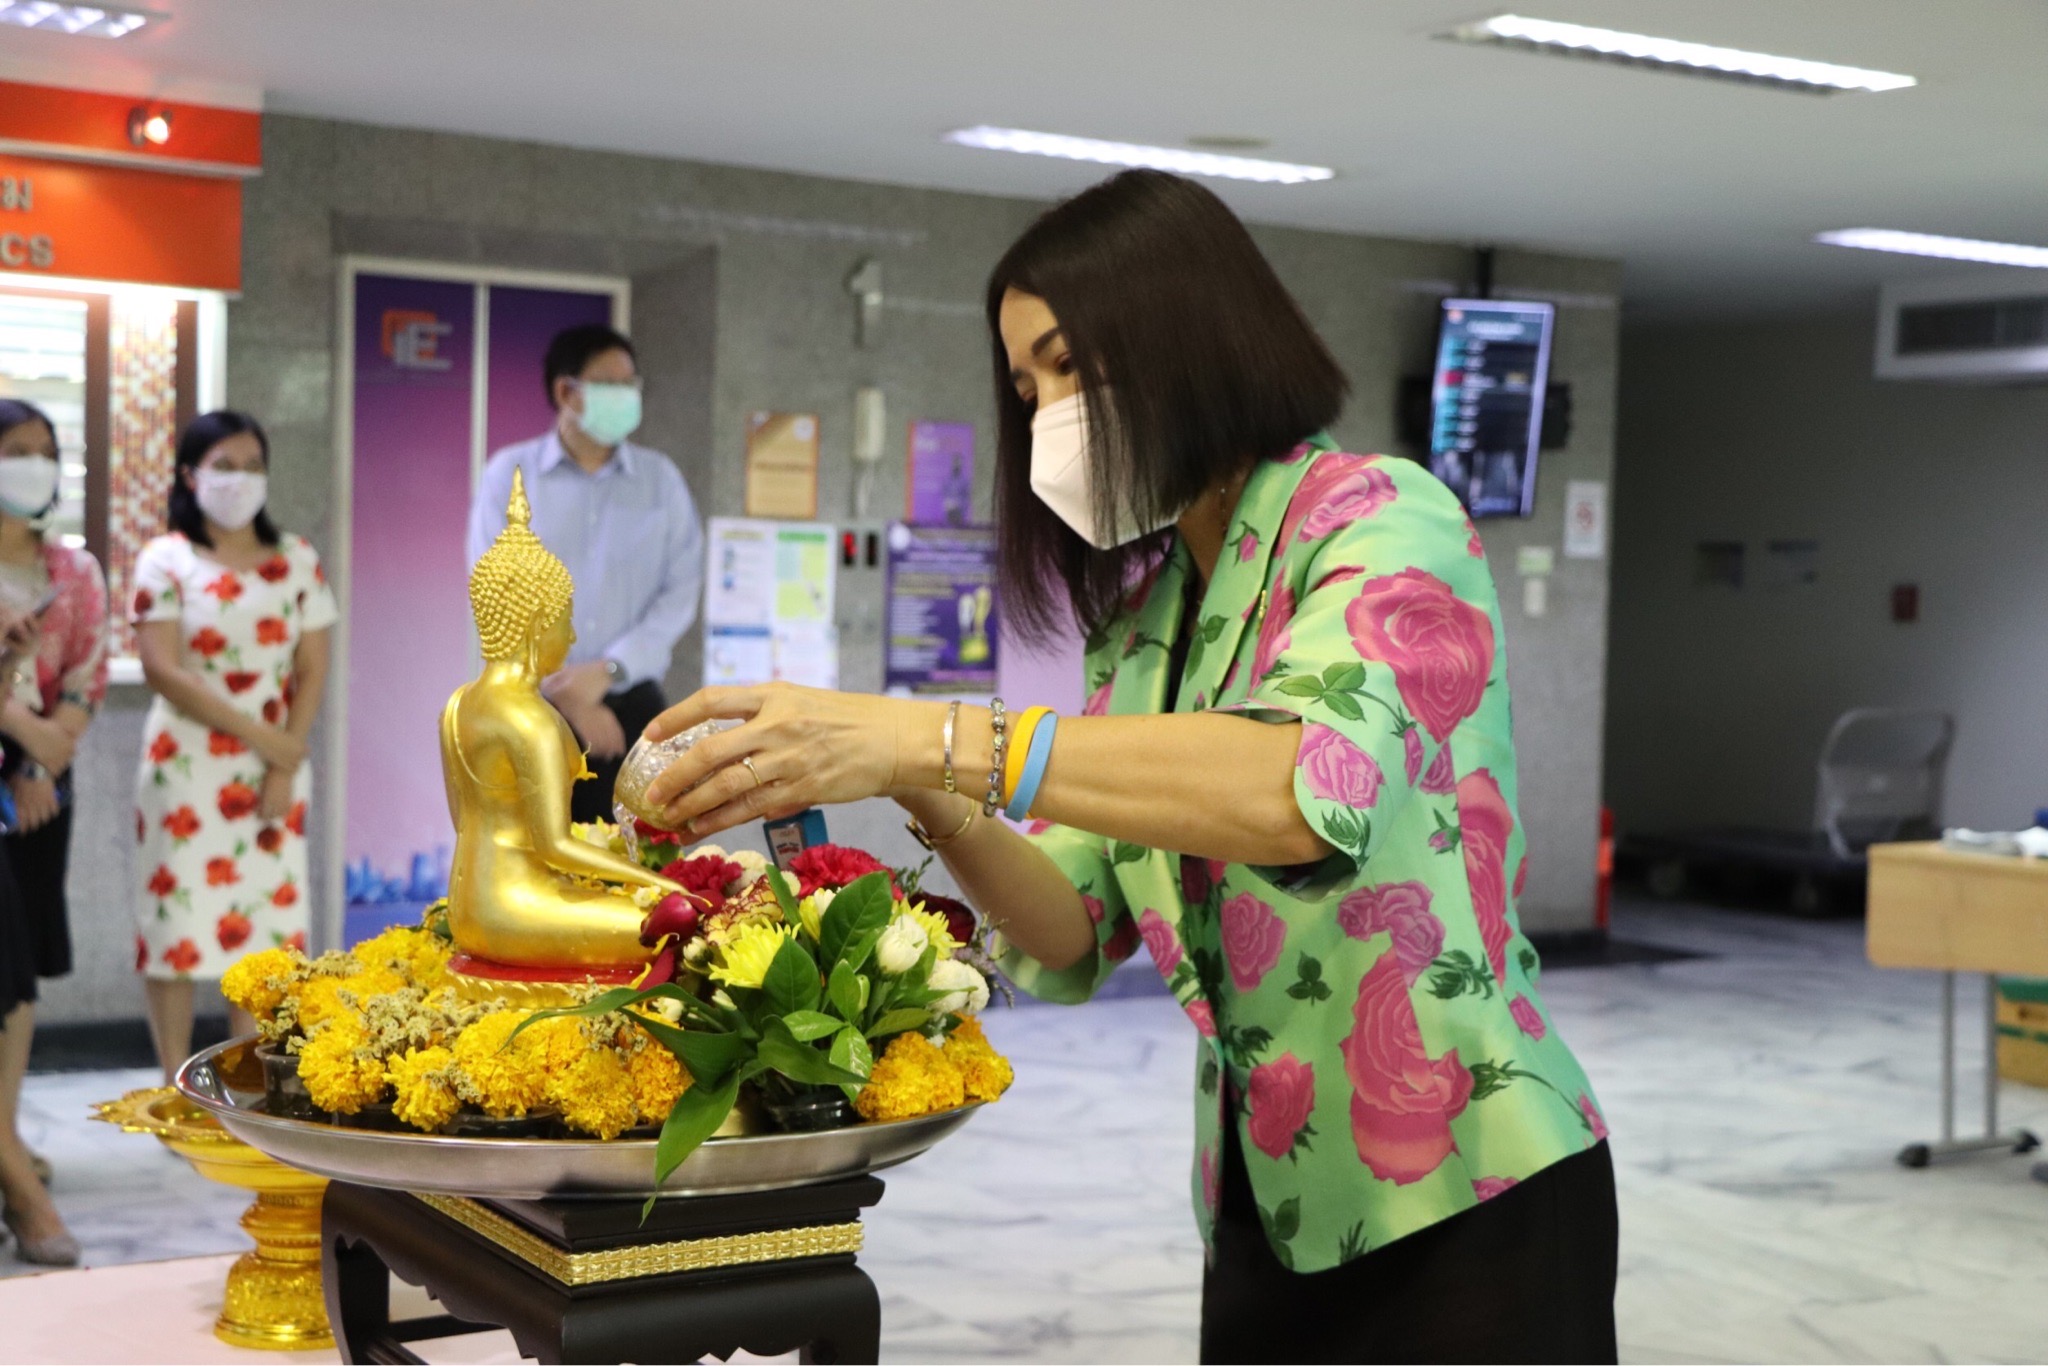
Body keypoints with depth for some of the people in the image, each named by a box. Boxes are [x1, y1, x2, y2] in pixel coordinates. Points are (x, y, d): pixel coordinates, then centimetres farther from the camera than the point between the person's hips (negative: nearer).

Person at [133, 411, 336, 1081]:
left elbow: (312, 672, 2)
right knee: (177, 910, -1)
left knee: (267, 914, 4)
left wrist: (286, 764, -10)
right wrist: (259, 734, -16)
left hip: (275, 767, 3)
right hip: (186, 766, -3)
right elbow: (163, 670, -11)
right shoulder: (166, 560, -2)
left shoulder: (298, 561, 7)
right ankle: (175, 1085, 9)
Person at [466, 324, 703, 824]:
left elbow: (681, 591, 1)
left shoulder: (661, 480, 8)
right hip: (530, 709, -1)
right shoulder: (509, 474, 2)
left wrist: (608, 671, -12)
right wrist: (563, 693, -11)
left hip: (631, 706, 2)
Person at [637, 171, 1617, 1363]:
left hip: (1468, 1208, -6)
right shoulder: (1138, 622, 9)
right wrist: (934, 801, -14)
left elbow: (1315, 785, -33)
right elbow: (1074, 942, 5)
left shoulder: (1383, 516, -12)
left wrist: (935, 739, -36)